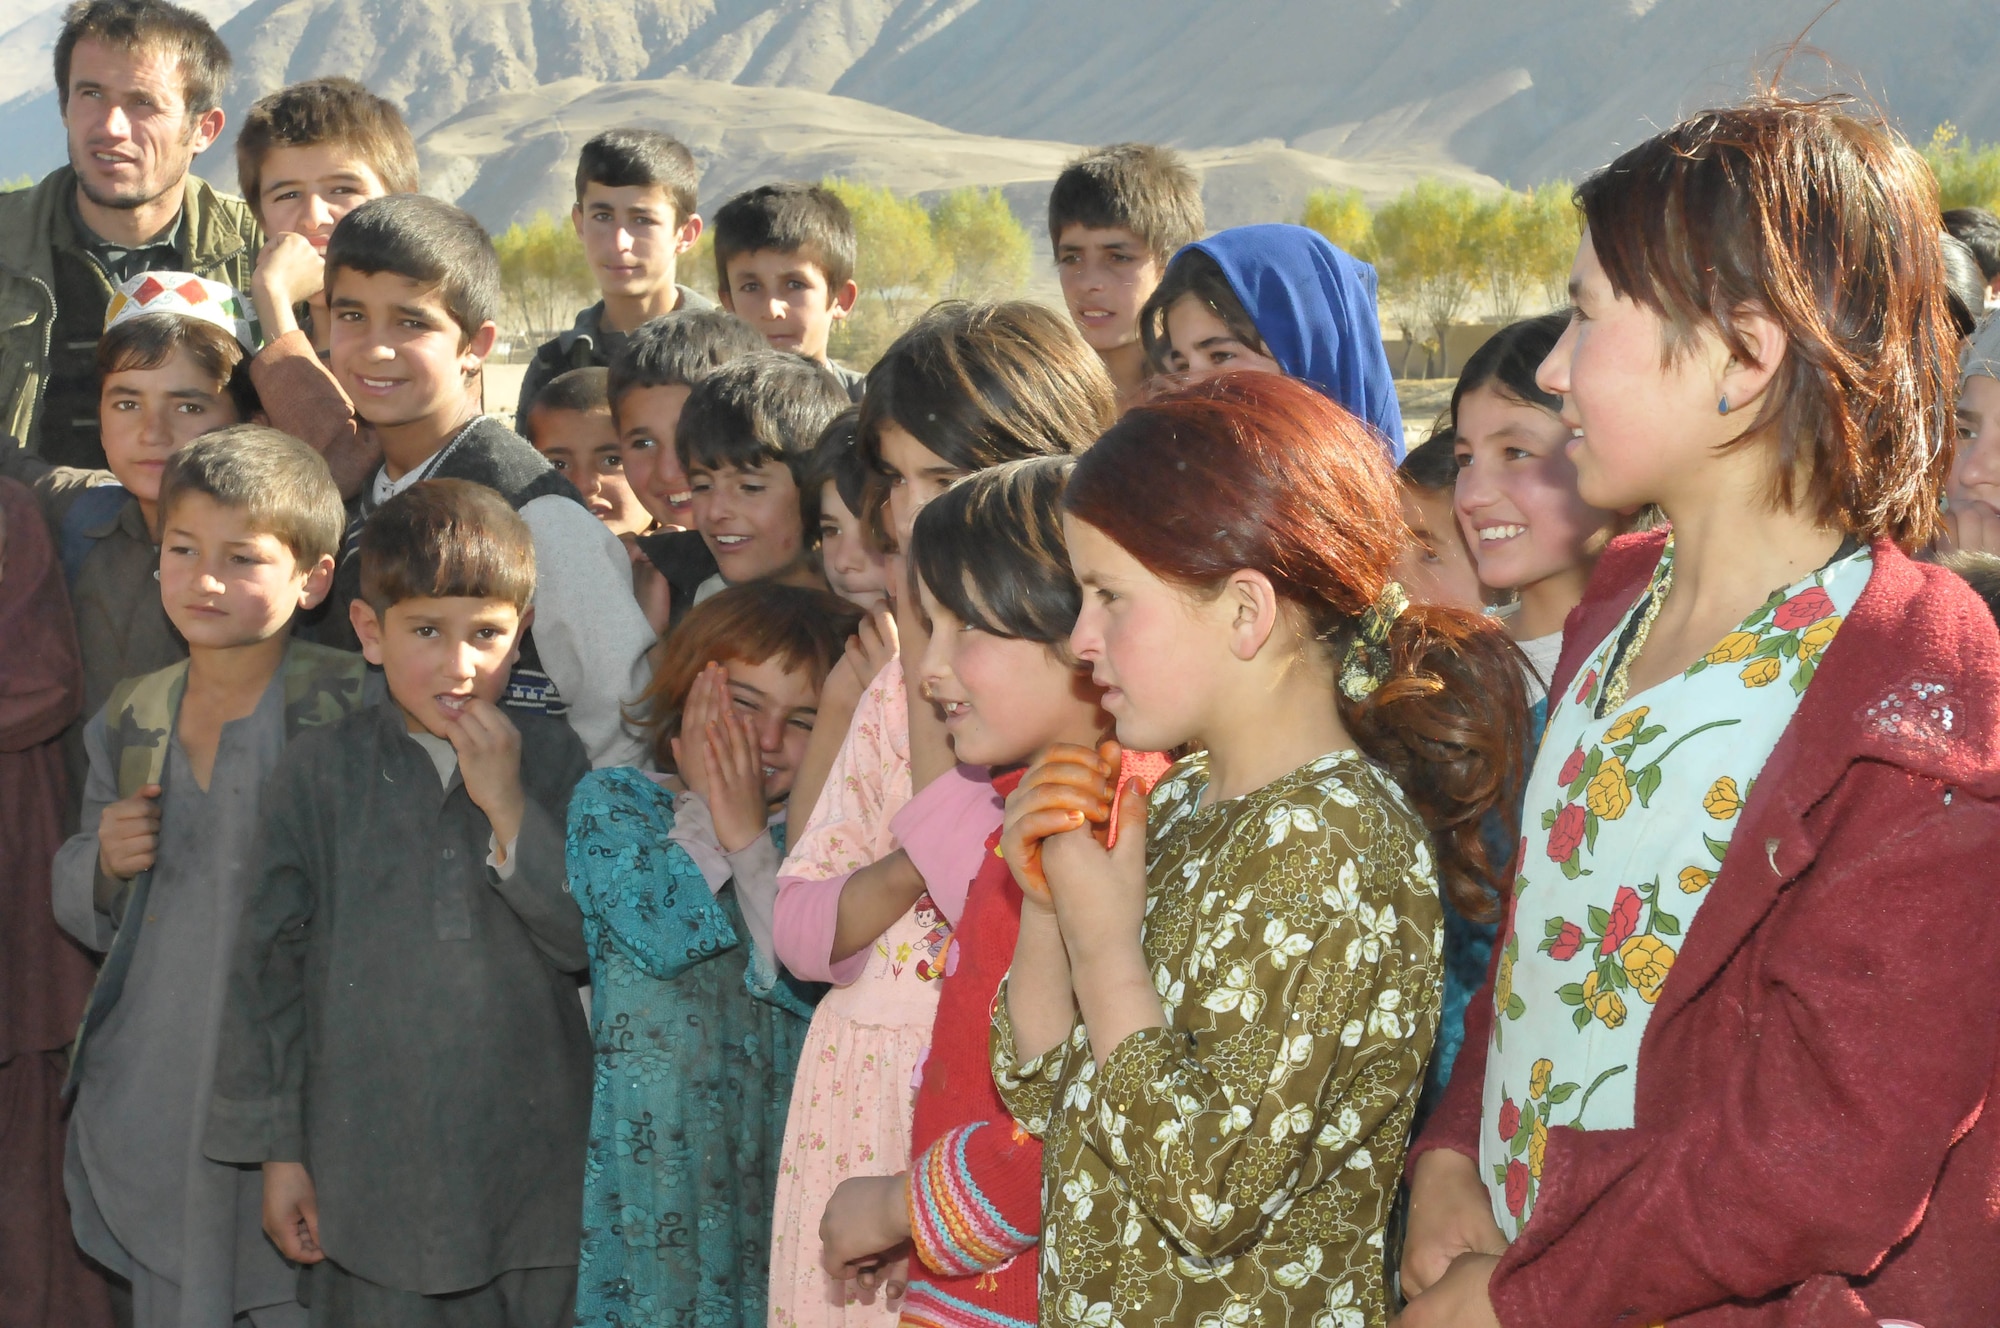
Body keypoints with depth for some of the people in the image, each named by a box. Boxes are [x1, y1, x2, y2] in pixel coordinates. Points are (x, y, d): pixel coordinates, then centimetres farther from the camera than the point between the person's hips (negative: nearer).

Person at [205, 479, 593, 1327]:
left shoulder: (552, 760, 3)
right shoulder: (318, 772, -1)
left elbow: (598, 946, -3)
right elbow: (267, 963, 3)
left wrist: (510, 809, -13)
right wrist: (276, 1150, 3)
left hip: (535, 1178, 1)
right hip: (373, 1183, -1)